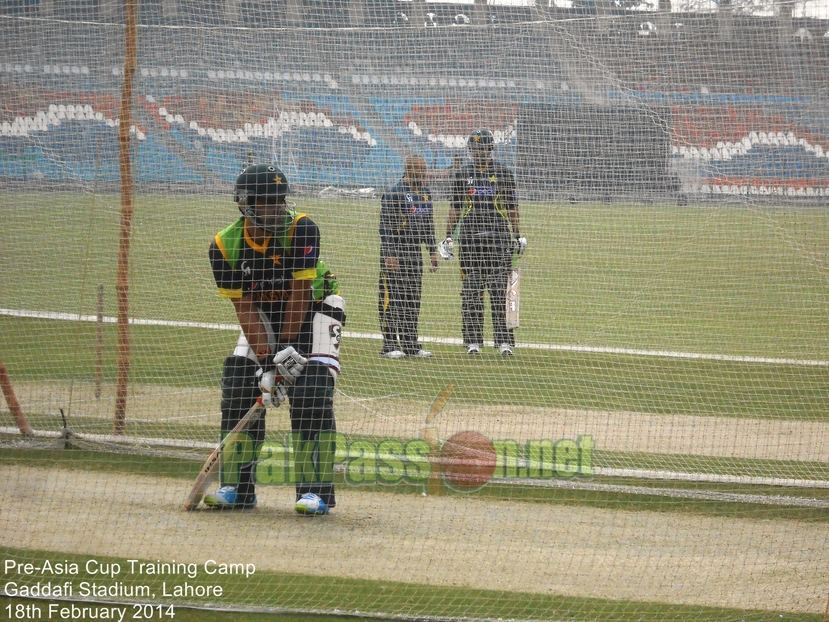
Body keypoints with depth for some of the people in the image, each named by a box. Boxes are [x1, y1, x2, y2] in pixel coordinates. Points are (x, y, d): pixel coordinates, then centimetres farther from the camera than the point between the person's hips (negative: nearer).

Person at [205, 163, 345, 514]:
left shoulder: (300, 230, -26)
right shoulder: (225, 246, -18)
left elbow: (299, 294, -23)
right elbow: (244, 308, -17)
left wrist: (287, 350, -23)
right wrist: (266, 360, -26)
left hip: (312, 308, -3)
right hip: (264, 314, 4)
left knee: (310, 396, -19)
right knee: (238, 390, -8)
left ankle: (315, 490, -16)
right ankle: (237, 487, 2)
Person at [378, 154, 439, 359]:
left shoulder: (425, 193, 15)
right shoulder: (394, 194, -10)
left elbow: (429, 225, 22)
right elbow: (385, 226, -14)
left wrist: (433, 251, 17)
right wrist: (389, 255, -19)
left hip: (415, 252, 8)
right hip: (395, 252, -8)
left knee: (413, 300, 10)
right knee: (392, 298, -6)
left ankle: (411, 344, 16)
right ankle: (389, 346, -4)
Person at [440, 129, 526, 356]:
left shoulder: (503, 173, 7)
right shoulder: (462, 174, 11)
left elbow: (512, 207, 10)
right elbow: (455, 208, 13)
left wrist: (517, 236, 6)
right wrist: (448, 237, 8)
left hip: (498, 238, -2)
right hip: (469, 239, 2)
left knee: (499, 291, -6)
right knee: (471, 293, 2)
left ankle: (504, 340, -6)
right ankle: (473, 341, 6)